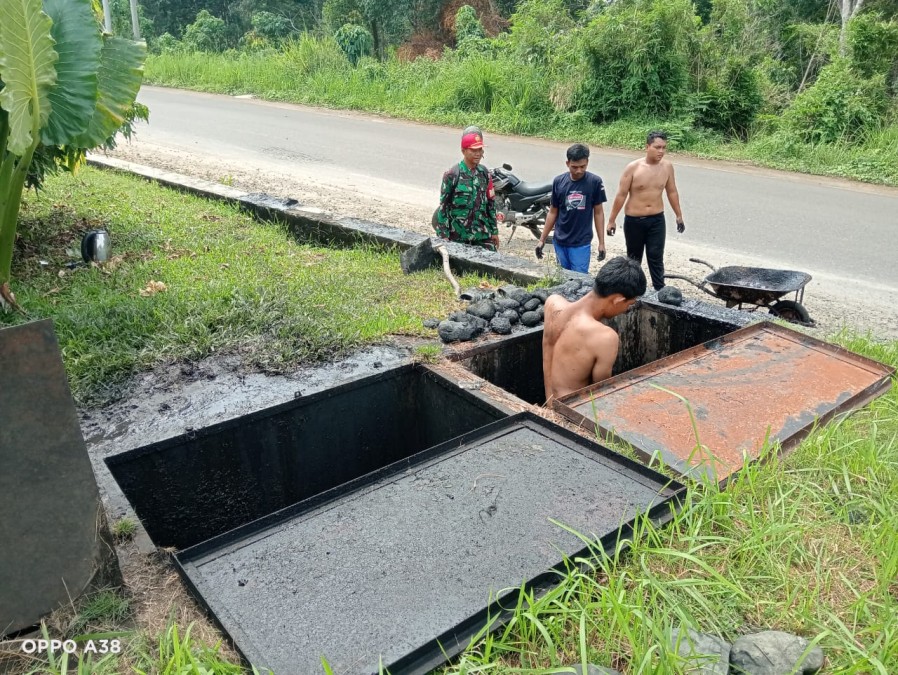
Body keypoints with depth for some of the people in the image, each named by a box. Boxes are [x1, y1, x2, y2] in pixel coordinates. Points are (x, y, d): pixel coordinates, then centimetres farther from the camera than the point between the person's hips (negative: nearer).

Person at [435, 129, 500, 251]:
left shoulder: (484, 173, 5)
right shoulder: (452, 175, -9)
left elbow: (491, 203, 11)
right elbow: (443, 206, -7)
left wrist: (494, 231, 11)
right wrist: (443, 235, -10)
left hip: (483, 233, 4)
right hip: (458, 235, -4)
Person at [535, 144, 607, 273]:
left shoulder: (595, 182, -7)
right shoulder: (558, 181, -1)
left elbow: (598, 212, 0)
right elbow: (553, 212, 6)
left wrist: (601, 242, -1)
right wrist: (542, 239, 5)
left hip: (582, 243, -3)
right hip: (560, 242, 3)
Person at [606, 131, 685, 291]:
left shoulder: (667, 167, -2)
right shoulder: (633, 167, -13)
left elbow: (672, 192, 11)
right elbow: (621, 195, -8)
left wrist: (679, 216, 16)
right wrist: (612, 220, -5)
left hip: (657, 220, 2)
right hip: (634, 220, -1)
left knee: (656, 258, 1)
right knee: (634, 258, 13)